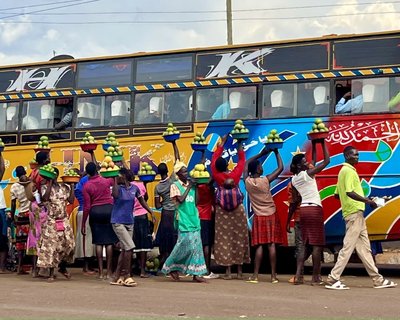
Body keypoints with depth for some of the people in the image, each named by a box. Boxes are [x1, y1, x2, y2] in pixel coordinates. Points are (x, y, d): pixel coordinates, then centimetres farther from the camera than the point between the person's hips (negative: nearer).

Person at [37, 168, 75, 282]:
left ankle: (62, 267, 24)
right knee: (50, 246, -4)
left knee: (67, 244, -1)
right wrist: (50, 184, -14)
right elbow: (45, 198, -19)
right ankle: (51, 273, 3)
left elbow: (71, 200, -1)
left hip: (64, 221, 3)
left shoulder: (64, 187, 8)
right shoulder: (45, 187, 1)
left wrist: (72, 186, -3)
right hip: (51, 221, -3)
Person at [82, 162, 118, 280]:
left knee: (98, 242, 4)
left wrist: (83, 223, 2)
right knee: (109, 242, 3)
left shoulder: (86, 186, -4)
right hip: (109, 209, 0)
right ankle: (109, 271, 3)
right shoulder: (106, 181, -2)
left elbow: (87, 206, -4)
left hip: (95, 212, 0)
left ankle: (100, 272, 2)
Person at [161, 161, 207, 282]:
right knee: (185, 245, -9)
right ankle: (171, 267, 11)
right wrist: (188, 188, -7)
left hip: (194, 218, 6)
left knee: (196, 246, 1)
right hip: (183, 220, -6)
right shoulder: (175, 185, -2)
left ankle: (196, 273, 2)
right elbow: (180, 199, -14)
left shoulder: (191, 184, 14)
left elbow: (196, 201, 15)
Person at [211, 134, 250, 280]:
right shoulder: (235, 174, -8)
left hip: (222, 212, 0)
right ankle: (240, 271, 8)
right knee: (238, 239, 6)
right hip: (238, 210, 0)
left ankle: (228, 271, 0)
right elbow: (242, 160, 6)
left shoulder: (217, 176, -8)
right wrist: (239, 144, 15)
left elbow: (214, 159, 5)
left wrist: (222, 142, 13)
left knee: (224, 240, 2)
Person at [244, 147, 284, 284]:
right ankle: (273, 275, 1)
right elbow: (280, 168, -4)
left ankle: (255, 275, -1)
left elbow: (247, 164, 10)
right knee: (271, 244, -1)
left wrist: (261, 154, 13)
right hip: (271, 215, -2)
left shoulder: (247, 181, -7)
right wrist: (276, 152, 5)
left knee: (259, 245, 3)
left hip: (258, 216, 2)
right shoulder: (265, 180, -14)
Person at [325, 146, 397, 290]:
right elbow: (349, 192, -25)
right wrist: (368, 201, -22)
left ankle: (377, 279, 16)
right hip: (354, 213, -10)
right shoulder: (349, 171, -13)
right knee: (348, 247, -8)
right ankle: (333, 280, -6)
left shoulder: (345, 171, 17)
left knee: (364, 248, 11)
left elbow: (337, 194, 21)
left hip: (356, 213, 10)